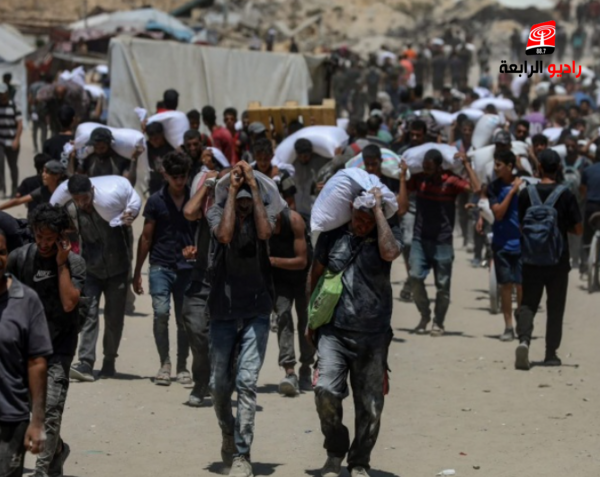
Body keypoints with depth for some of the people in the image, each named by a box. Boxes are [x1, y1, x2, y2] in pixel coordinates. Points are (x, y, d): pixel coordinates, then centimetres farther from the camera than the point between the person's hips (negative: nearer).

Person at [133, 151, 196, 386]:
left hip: (187, 267, 1)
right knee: (161, 312, -15)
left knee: (184, 318, 6)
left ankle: (182, 366, 17)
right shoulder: (156, 201, 3)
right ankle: (164, 363, -3)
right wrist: (137, 272, 5)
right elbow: (146, 237, 7)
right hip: (161, 266, -1)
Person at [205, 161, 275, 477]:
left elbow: (265, 232, -23)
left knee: (247, 382, -12)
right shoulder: (217, 212, -2)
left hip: (256, 311, -1)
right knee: (220, 384, 7)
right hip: (223, 311, 1)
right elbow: (224, 235, -24)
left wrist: (252, 186, -20)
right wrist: (232, 190, -18)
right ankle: (228, 433, 35)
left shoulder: (263, 213, 0)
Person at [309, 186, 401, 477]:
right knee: (326, 391, -17)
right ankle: (335, 452, 6)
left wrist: (378, 209, -17)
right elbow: (316, 274, 15)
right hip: (333, 331, 0)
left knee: (370, 405, 4)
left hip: (373, 335, 0)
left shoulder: (387, 234, 0)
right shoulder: (333, 233, 3)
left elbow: (390, 252, -25)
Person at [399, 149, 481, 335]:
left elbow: (476, 188, -22)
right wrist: (403, 176, -6)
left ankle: (438, 322, 18)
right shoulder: (418, 179, 0)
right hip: (420, 239, 2)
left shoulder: (451, 182, -8)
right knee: (415, 276, -12)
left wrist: (466, 164, -16)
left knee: (443, 284, 3)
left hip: (442, 241, -2)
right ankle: (424, 316, 8)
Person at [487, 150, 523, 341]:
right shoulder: (494, 187, 1)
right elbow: (498, 213, -10)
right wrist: (512, 191, -13)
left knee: (521, 285, -1)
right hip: (502, 244, 1)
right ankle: (508, 327, 10)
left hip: (521, 244, -1)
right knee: (506, 285, 3)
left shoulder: (524, 184, -4)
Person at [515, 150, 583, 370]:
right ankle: (551, 353, 12)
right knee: (555, 307, 10)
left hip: (531, 260, 1)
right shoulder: (566, 195, -8)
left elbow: (520, 225, 7)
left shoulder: (526, 194, -3)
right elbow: (578, 230, -4)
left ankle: (524, 339, -19)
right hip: (558, 261, -1)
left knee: (528, 303, 6)